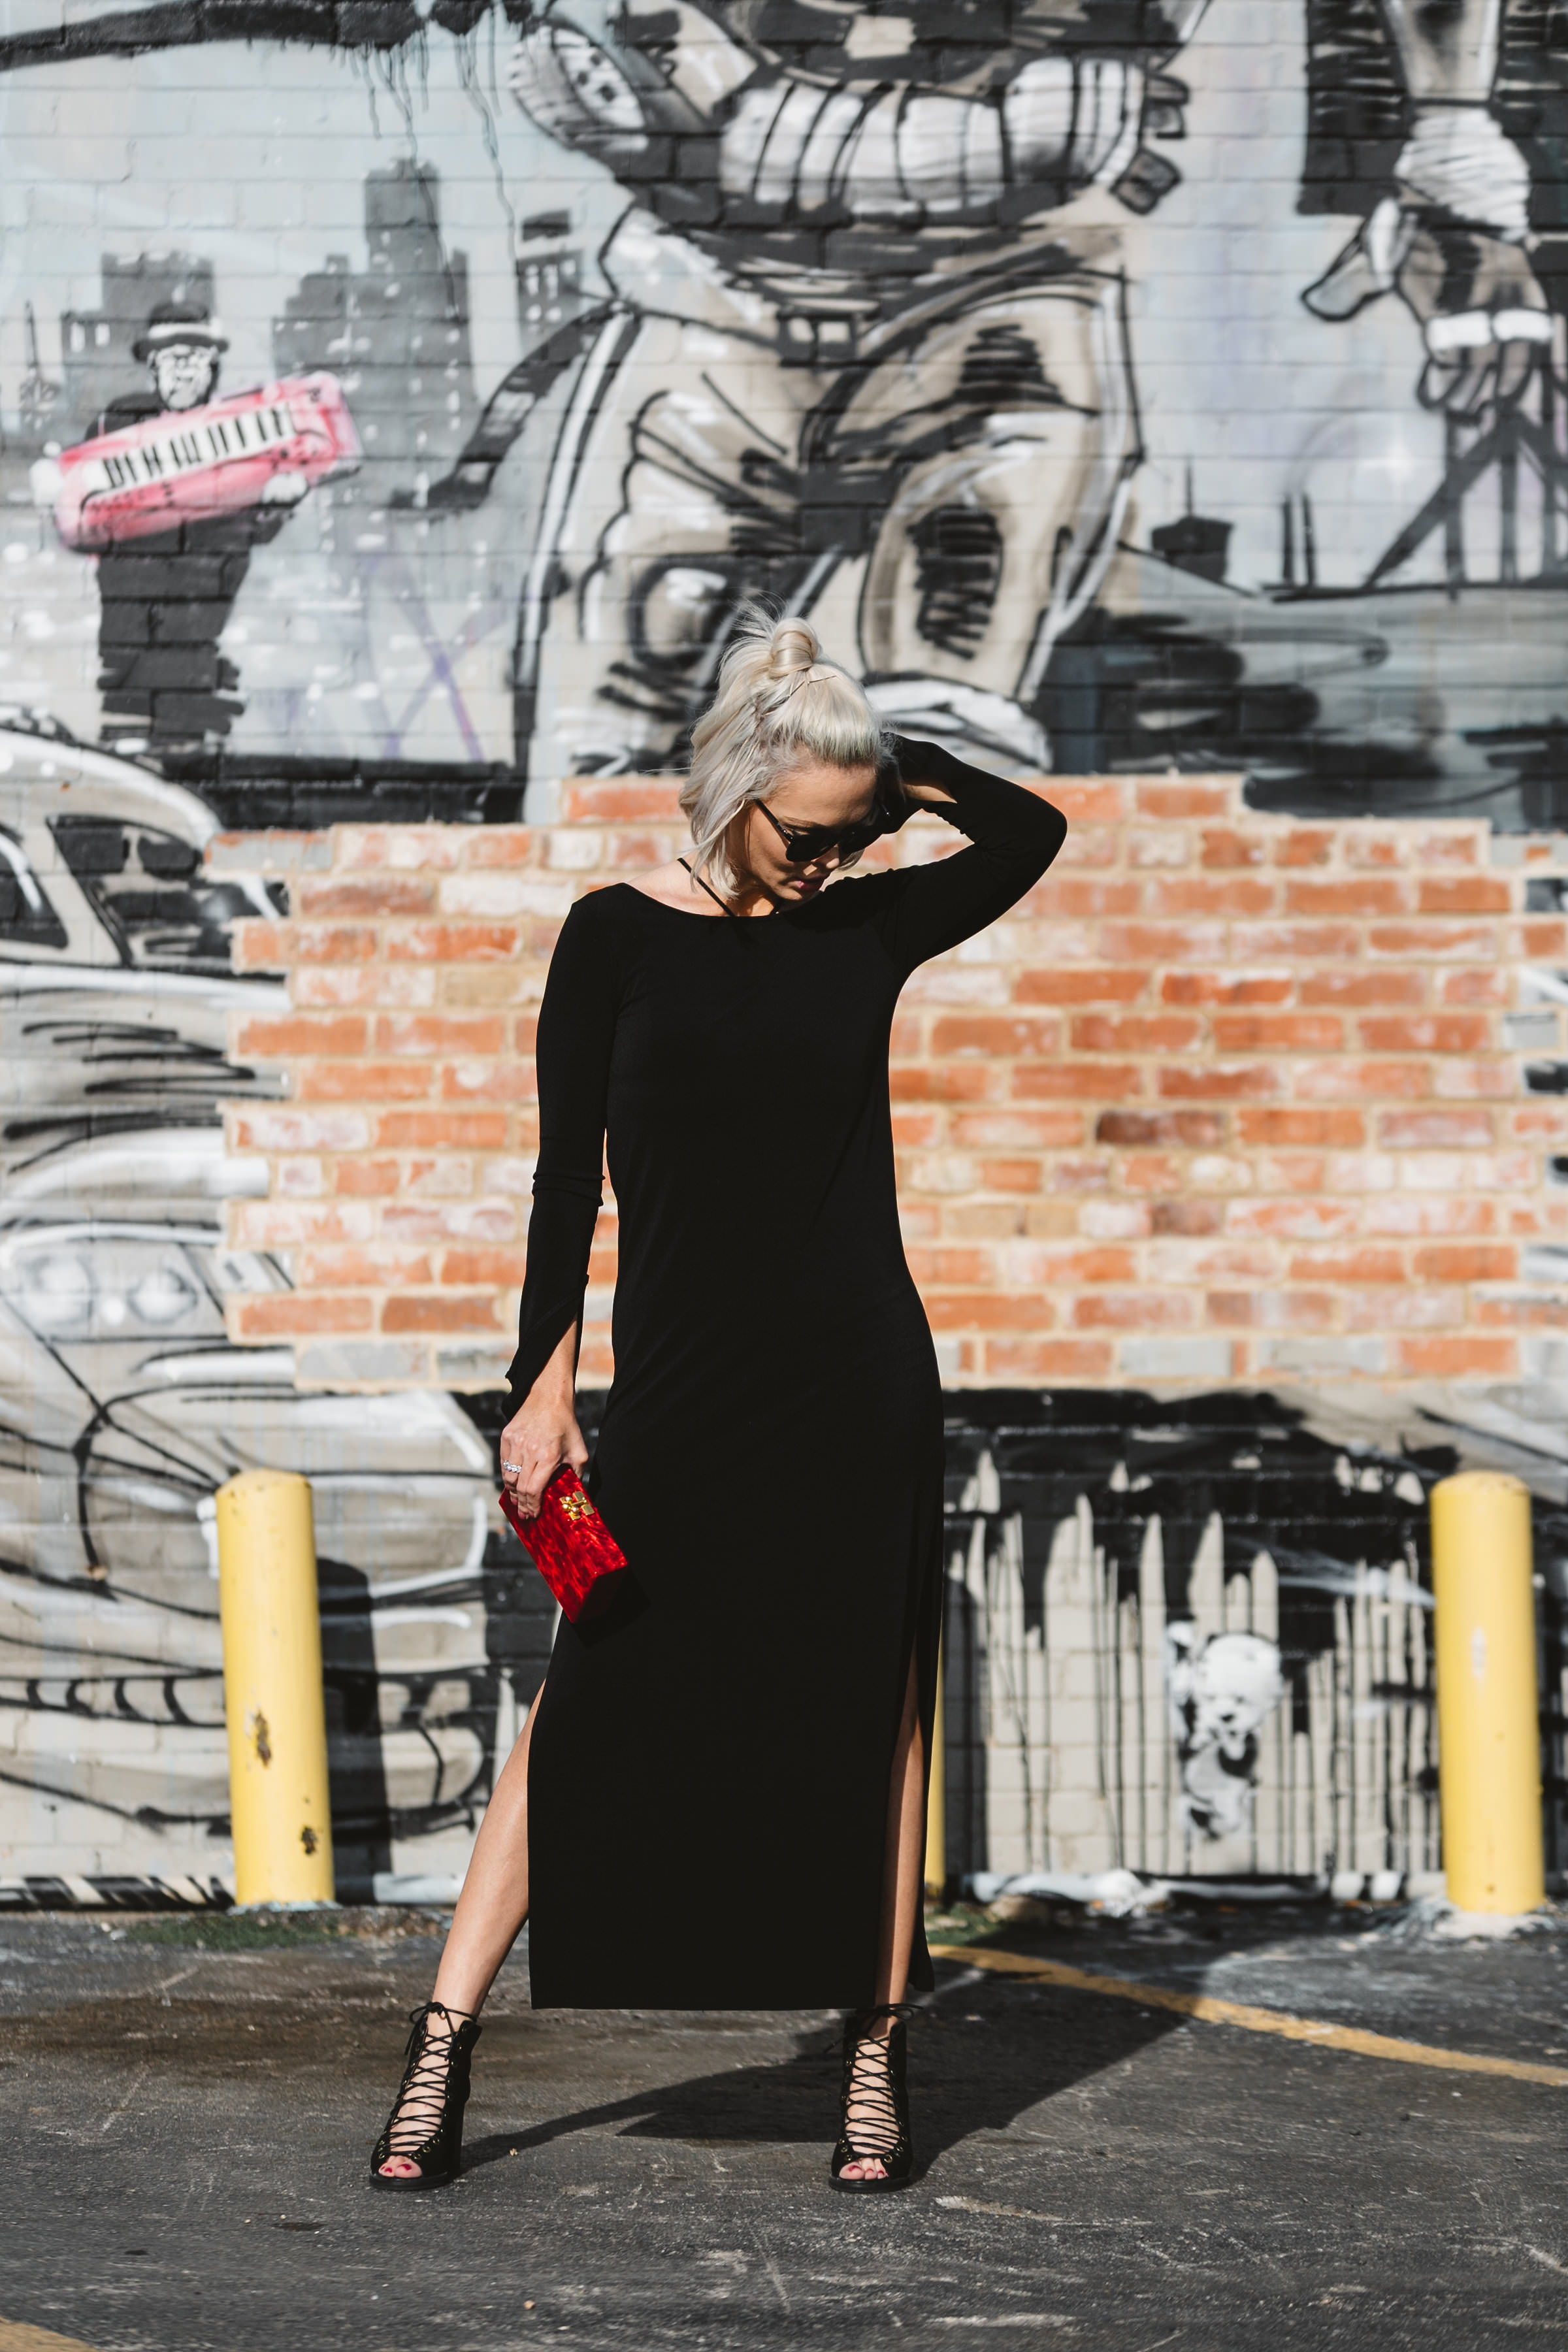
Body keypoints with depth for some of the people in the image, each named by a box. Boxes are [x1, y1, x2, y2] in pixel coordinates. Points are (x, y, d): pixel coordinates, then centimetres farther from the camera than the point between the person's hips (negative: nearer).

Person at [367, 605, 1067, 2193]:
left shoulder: (862, 929, 5)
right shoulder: (619, 935, 0)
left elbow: (1032, 833, 14)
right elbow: (568, 1177, -1)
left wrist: (888, 767, 3)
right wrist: (543, 1390, -4)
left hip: (859, 1379, 2)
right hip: (679, 1389, -2)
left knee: (871, 1705, 4)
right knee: (593, 1695, -1)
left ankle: (873, 2051, 11)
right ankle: (444, 2043, 4)